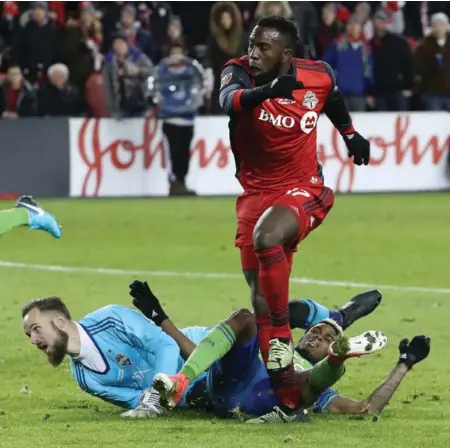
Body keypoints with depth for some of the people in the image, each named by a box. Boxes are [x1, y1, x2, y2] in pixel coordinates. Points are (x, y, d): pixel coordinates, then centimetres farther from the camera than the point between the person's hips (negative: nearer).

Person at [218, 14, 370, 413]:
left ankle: (281, 344, -23)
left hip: (303, 191, -2)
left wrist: (350, 134, 32)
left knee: (266, 239, -34)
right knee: (261, 298, 1)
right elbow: (229, 100, -36)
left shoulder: (318, 76, -8)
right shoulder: (240, 72, -12)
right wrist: (265, 92, -55)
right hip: (256, 194, 2)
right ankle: (286, 393, 9)